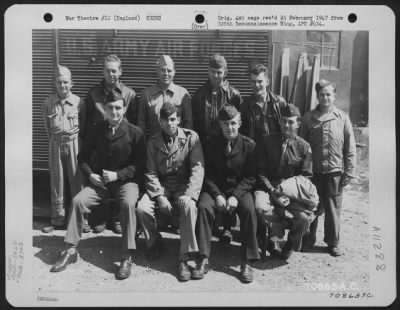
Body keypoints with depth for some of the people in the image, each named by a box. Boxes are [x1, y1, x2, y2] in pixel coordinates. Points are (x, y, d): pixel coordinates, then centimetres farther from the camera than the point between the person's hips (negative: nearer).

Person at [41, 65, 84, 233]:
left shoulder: (78, 102, -5)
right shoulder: (48, 103, 1)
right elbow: (47, 127, 9)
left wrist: (72, 140, 3)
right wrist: (54, 141, 7)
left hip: (74, 143, -2)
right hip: (56, 145, 2)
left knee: (77, 180, 2)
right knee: (57, 181, 7)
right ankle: (58, 219, 18)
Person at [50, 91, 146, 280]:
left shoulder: (135, 133, -5)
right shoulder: (96, 131, 5)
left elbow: (140, 164, -5)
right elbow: (83, 157, 13)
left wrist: (117, 175, -17)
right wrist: (90, 174, -6)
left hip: (126, 180, -3)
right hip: (100, 181, 4)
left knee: (128, 203, -35)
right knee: (78, 200, -20)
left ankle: (127, 257, -27)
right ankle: (71, 250, -7)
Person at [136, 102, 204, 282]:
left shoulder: (191, 137, -2)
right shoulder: (153, 142, 5)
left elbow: (198, 168, -11)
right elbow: (151, 173, 0)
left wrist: (188, 196, -24)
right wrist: (159, 196, -16)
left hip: (183, 186, -2)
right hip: (161, 187, 2)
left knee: (189, 206, -35)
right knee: (142, 208, -25)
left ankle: (184, 258, -24)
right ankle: (154, 242, 7)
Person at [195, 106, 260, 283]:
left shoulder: (249, 145, -3)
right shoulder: (211, 144, 1)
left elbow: (250, 177, -3)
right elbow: (208, 174, 0)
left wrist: (236, 196, -17)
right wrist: (217, 195, -16)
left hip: (240, 189, -1)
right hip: (215, 188, 1)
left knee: (249, 209, -31)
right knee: (203, 207, -29)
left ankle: (246, 262, -22)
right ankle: (203, 259, -23)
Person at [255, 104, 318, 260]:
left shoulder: (304, 146, 5)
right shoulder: (265, 141, 2)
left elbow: (305, 176, 4)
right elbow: (261, 172, 1)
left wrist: (291, 194, -13)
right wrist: (273, 192, -14)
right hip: (268, 188, -1)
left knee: (305, 217, -26)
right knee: (261, 208, -35)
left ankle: (291, 244, 9)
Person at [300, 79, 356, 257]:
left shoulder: (342, 118, -1)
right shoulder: (308, 118, 2)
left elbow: (350, 148, 1)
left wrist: (349, 172, -2)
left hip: (335, 172, -1)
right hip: (313, 171, 1)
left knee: (333, 208, 8)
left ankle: (333, 242, 23)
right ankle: (308, 238, 27)